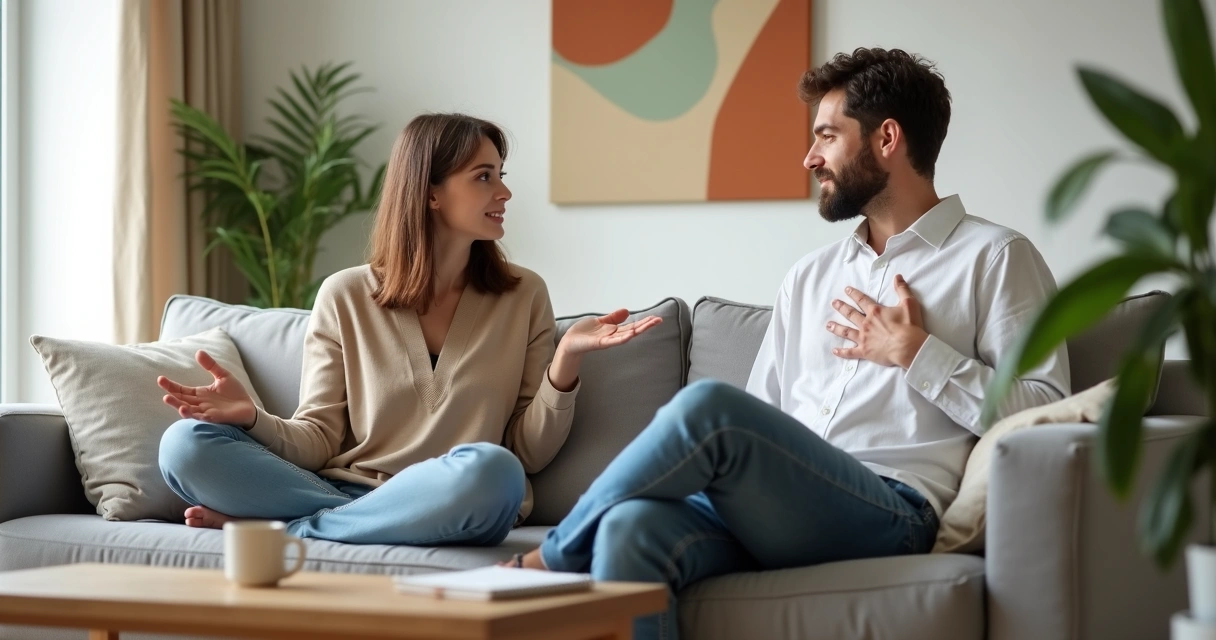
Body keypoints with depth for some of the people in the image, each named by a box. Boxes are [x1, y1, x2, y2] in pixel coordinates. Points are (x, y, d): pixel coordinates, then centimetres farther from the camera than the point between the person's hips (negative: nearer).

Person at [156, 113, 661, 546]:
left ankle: (282, 529, -19)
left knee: (490, 469, -37)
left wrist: (566, 360, -9)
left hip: (462, 502, 1)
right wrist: (254, 418, -15)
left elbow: (530, 453, 7)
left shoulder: (524, 297, 10)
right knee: (187, 443, -21)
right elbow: (319, 441, 5)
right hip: (342, 489, 0)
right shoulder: (345, 297, 8)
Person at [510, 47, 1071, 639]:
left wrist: (915, 353, -3)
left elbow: (1044, 414, -4)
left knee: (708, 404, -30)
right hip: (770, 507, 5)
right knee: (632, 528, -30)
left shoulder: (994, 258, 8)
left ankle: (552, 558, -10)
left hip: (891, 510, -5)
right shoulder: (809, 277, 28)